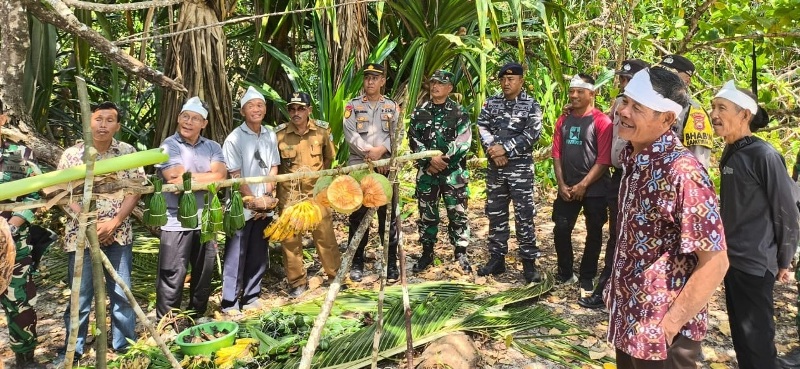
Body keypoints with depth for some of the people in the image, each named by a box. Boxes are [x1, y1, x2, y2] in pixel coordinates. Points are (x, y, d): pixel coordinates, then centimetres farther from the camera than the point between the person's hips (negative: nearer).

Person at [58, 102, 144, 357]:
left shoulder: (128, 153, 2)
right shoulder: (71, 155, 0)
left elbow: (135, 190, -1)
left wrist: (114, 222, -12)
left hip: (118, 235, 1)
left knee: (122, 293, 8)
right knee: (80, 296, 6)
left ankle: (126, 346, 22)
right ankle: (73, 351, 21)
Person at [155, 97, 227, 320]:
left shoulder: (212, 147, 8)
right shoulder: (169, 146, -5)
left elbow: (220, 176, -8)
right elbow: (176, 178, -19)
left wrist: (189, 178, -14)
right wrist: (206, 178, -8)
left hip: (206, 221, 5)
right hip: (176, 223, -5)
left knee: (204, 276, 17)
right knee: (172, 278, 1)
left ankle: (198, 320, 35)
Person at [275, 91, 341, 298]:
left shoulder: (322, 130, -2)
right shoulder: (279, 134, -6)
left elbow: (328, 158, 11)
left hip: (316, 192, 0)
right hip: (289, 194, 0)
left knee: (325, 235, 6)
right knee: (290, 239, 7)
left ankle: (336, 275, 23)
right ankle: (297, 282, 21)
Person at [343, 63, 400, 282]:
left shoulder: (392, 107, 10)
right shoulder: (353, 106, 6)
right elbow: (350, 134, -6)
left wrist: (380, 150, -18)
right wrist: (370, 152, -15)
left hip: (387, 168, 1)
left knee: (389, 216, 4)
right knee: (358, 216, 5)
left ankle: (391, 262, 13)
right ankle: (357, 263, 15)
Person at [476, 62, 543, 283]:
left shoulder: (531, 106, -1)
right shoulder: (491, 103, 9)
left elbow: (532, 134, -11)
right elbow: (482, 128, 1)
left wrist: (505, 148, -15)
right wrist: (493, 150, -14)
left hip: (521, 167, -4)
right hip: (495, 167, 4)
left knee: (524, 215, -3)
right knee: (495, 213, 9)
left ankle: (529, 262, 5)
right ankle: (496, 258, 19)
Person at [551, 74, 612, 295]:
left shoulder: (601, 121, -9)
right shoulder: (563, 121, 8)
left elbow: (604, 159, -13)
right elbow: (557, 154, 7)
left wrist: (583, 185, -14)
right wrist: (561, 184, -3)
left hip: (594, 189, -4)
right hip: (567, 188, 5)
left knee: (593, 234, 6)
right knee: (561, 231, 6)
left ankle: (587, 279, 19)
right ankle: (564, 274, 23)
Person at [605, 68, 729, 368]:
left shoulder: (682, 172, -22)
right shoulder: (633, 158, 2)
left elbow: (714, 263, -22)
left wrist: (668, 325, -19)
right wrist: (617, 289, 12)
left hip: (658, 332, -7)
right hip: (628, 320, 7)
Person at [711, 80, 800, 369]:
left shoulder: (764, 155, -17)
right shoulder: (729, 154, 5)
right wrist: (725, 248, 14)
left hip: (755, 262, -7)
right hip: (732, 258, 8)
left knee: (756, 340, 3)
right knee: (740, 335, 18)